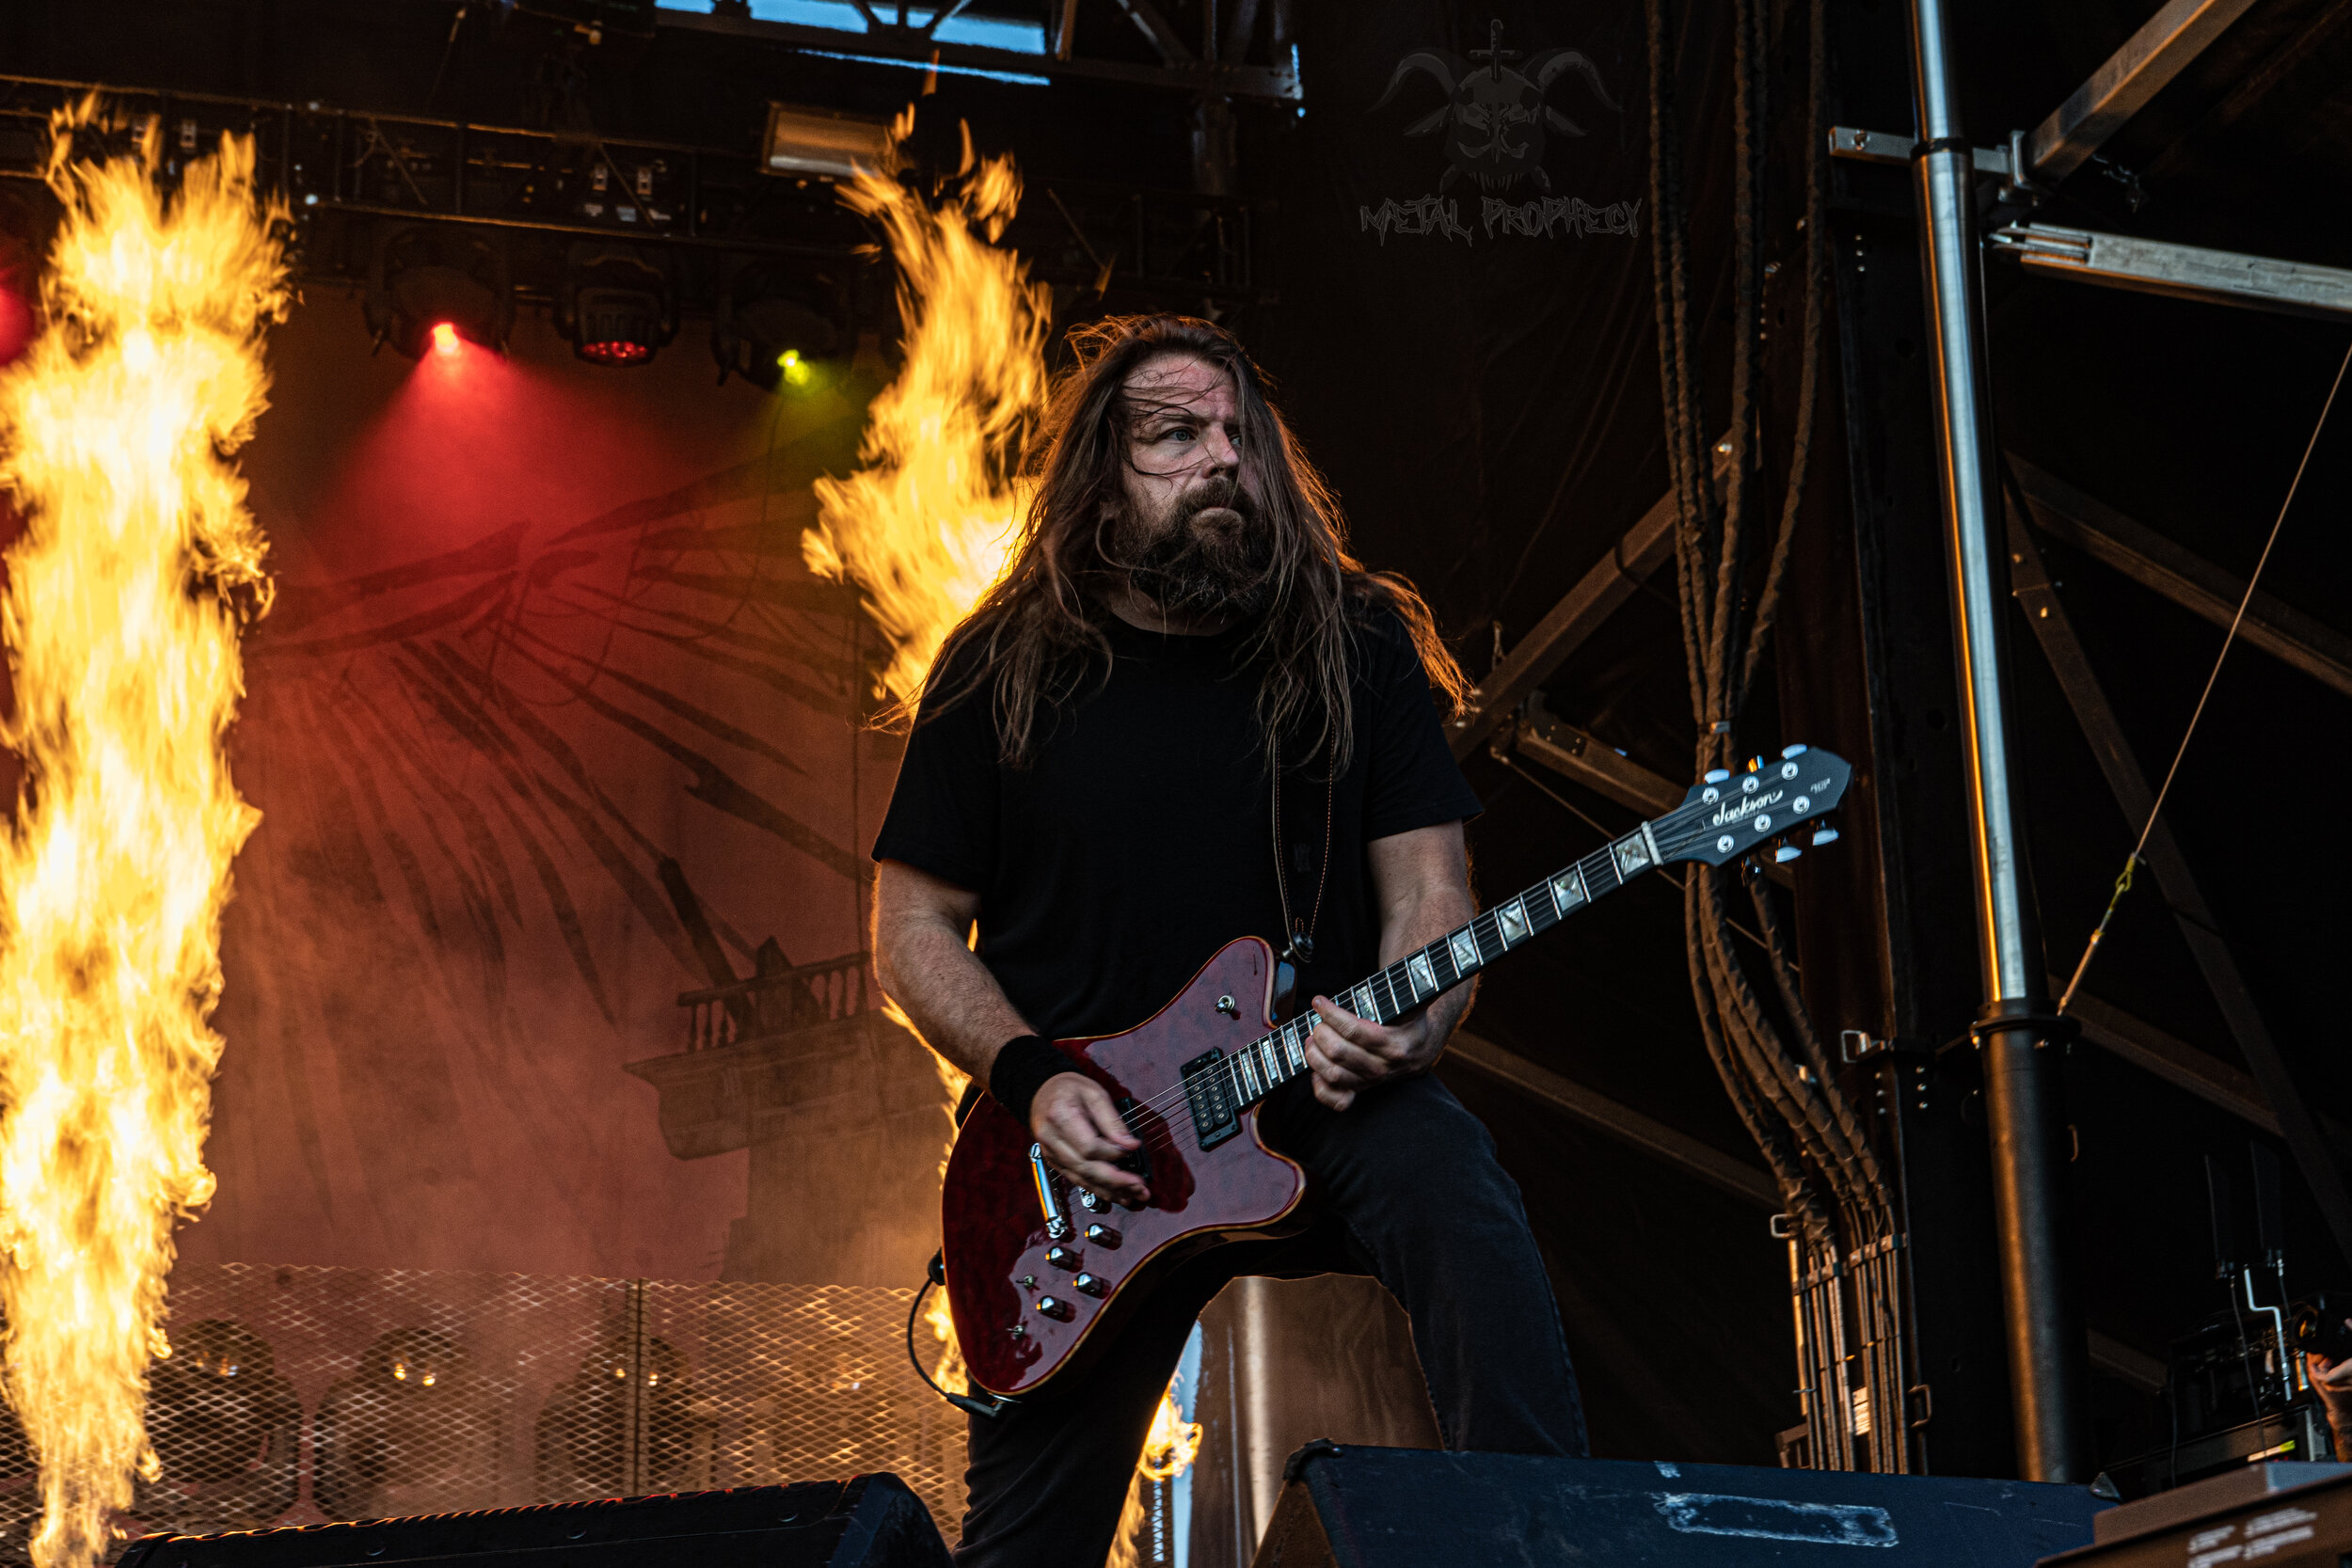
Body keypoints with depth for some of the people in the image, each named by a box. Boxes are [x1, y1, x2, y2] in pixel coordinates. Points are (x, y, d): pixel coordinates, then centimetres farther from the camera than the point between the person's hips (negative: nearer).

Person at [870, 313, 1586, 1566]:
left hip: (1325, 1098, 0)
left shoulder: (1355, 645, 4)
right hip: (1088, 1140, 0)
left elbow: (1426, 882, 2)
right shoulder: (1003, 671, 1)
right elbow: (916, 925, 4)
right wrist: (1031, 1081, -11)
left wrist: (1411, 1025, -20)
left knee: (1461, 1206, -35)